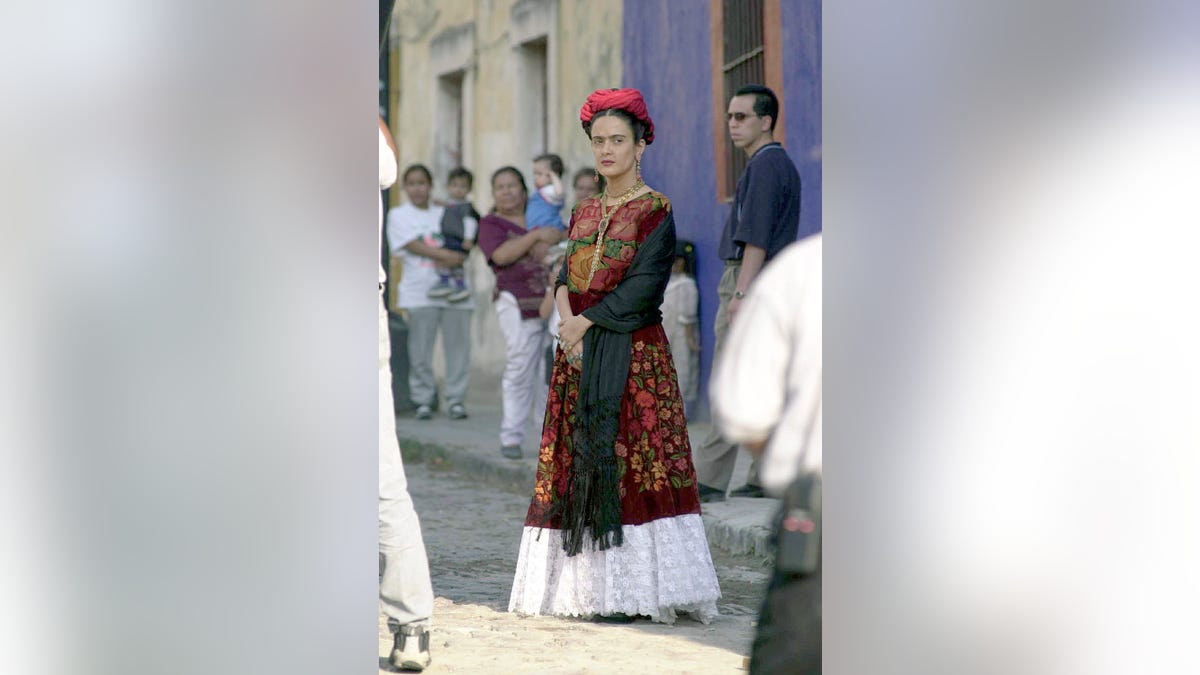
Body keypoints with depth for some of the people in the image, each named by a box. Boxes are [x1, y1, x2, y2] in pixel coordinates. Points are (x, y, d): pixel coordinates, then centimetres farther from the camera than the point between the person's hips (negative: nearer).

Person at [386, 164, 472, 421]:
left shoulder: (444, 214, 19)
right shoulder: (398, 215, 9)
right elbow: (413, 245, -5)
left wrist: (449, 260, -11)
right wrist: (446, 255, -15)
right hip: (420, 291, -3)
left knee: (458, 344, -2)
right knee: (420, 349, -5)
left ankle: (456, 399, 5)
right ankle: (423, 401, 4)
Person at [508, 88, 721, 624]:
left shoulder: (655, 211, -3)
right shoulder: (585, 212, 16)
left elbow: (643, 286, -12)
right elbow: (566, 276, 9)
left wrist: (583, 321, -11)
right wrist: (566, 318, -11)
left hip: (633, 355, -6)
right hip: (579, 356, 7)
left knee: (631, 458, -10)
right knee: (579, 461, 3)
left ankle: (634, 591, -8)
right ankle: (592, 586, 6)